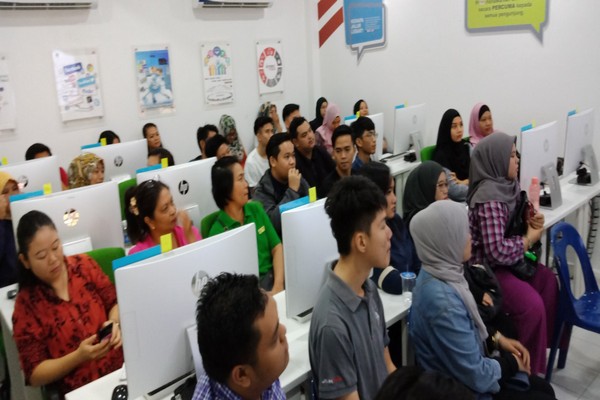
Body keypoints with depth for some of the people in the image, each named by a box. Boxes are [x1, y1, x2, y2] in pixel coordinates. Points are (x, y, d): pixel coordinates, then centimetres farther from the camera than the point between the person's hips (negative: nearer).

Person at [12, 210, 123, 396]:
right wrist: (79, 356, -18)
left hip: (123, 368, 3)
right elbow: (34, 375, -3)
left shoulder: (84, 265, 3)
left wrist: (114, 323, -11)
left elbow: (116, 303, 11)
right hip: (81, 391, -3)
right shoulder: (26, 305, -4)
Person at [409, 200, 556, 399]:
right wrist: (512, 362, -9)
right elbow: (477, 377, -27)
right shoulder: (443, 302, -35)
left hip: (469, 370, 8)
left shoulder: (437, 274, -7)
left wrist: (497, 338, 1)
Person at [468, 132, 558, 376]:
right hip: (486, 267, -10)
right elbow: (497, 251, -32)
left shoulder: (505, 186, 2)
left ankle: (544, 343, 31)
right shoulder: (489, 198, -27)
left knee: (547, 280, 15)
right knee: (532, 304, -19)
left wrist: (531, 222, -4)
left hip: (501, 260, 10)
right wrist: (529, 240, -15)